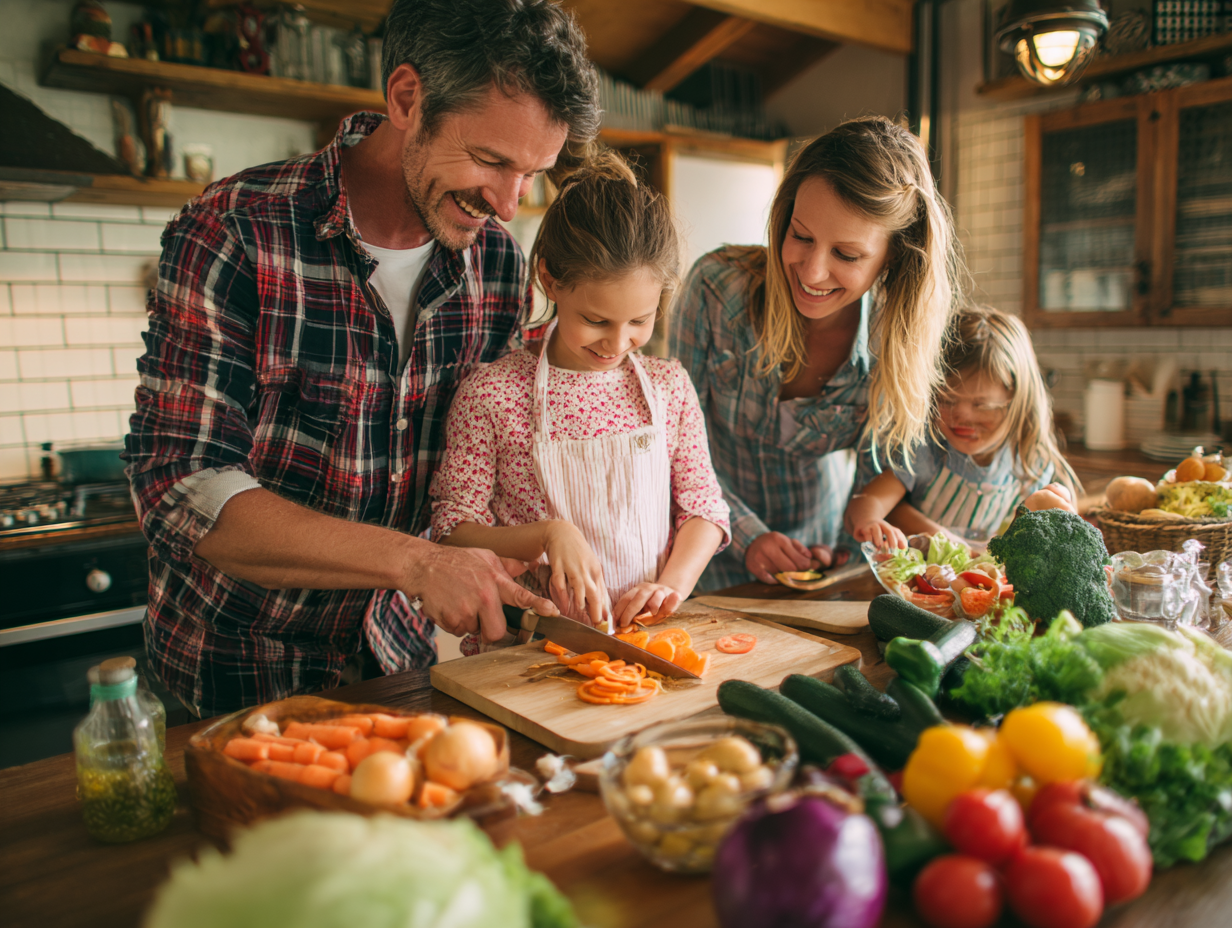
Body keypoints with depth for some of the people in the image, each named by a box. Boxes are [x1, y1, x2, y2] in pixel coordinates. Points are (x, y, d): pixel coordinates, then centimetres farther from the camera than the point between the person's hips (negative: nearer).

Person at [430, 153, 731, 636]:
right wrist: (547, 533, -19)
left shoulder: (668, 385, 5)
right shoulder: (490, 394, -6)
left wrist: (673, 583, -7)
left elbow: (704, 507, 10)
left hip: (646, 635, 1)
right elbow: (453, 533, -3)